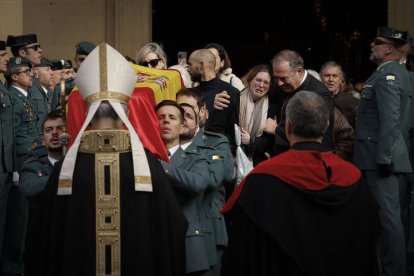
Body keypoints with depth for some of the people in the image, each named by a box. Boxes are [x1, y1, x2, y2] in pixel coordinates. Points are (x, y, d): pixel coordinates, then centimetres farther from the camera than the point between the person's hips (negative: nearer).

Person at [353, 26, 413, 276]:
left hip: (382, 157, -10)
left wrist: (383, 158, -24)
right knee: (389, 215, 14)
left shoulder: (386, 75, -14)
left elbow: (390, 120, -23)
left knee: (387, 216, -8)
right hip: (391, 156, 10)